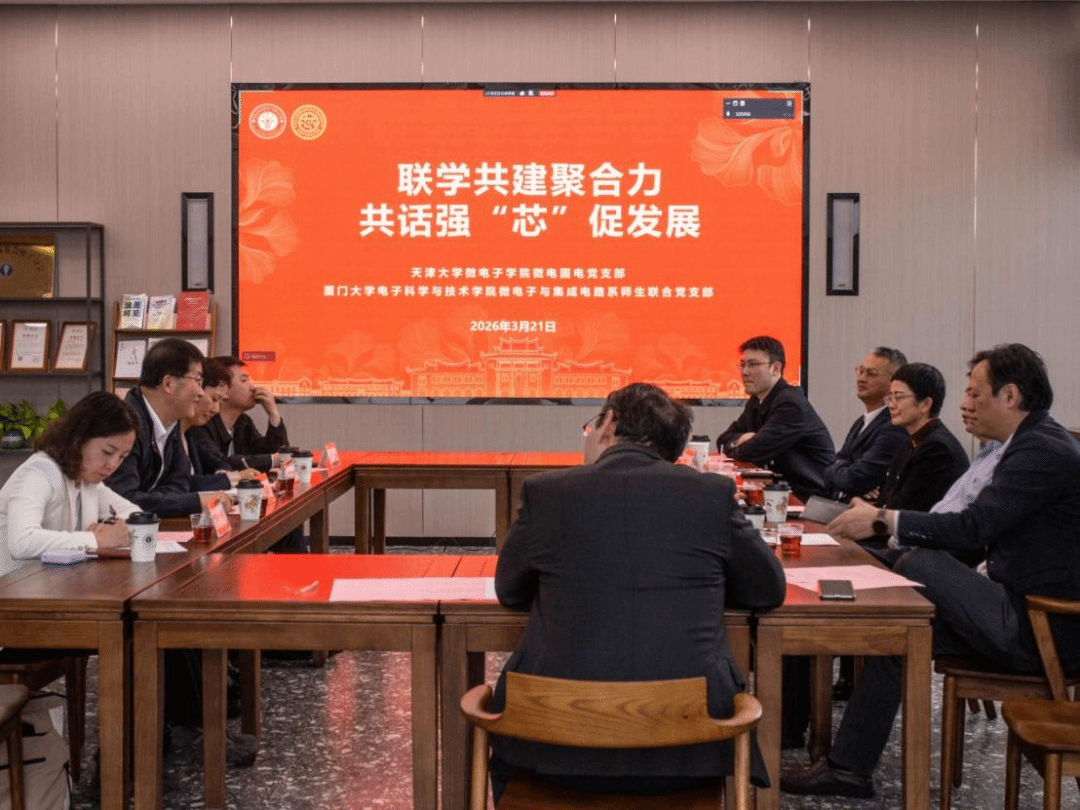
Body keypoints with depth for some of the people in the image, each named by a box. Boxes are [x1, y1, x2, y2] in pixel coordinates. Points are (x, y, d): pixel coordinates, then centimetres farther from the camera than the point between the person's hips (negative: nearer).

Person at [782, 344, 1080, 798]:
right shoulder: (1037, 443, 14)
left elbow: (973, 526, -25)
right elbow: (982, 526, 12)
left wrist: (885, 520, -18)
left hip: (1043, 630, -10)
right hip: (1027, 612, 10)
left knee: (919, 563, -21)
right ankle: (849, 767, 6)